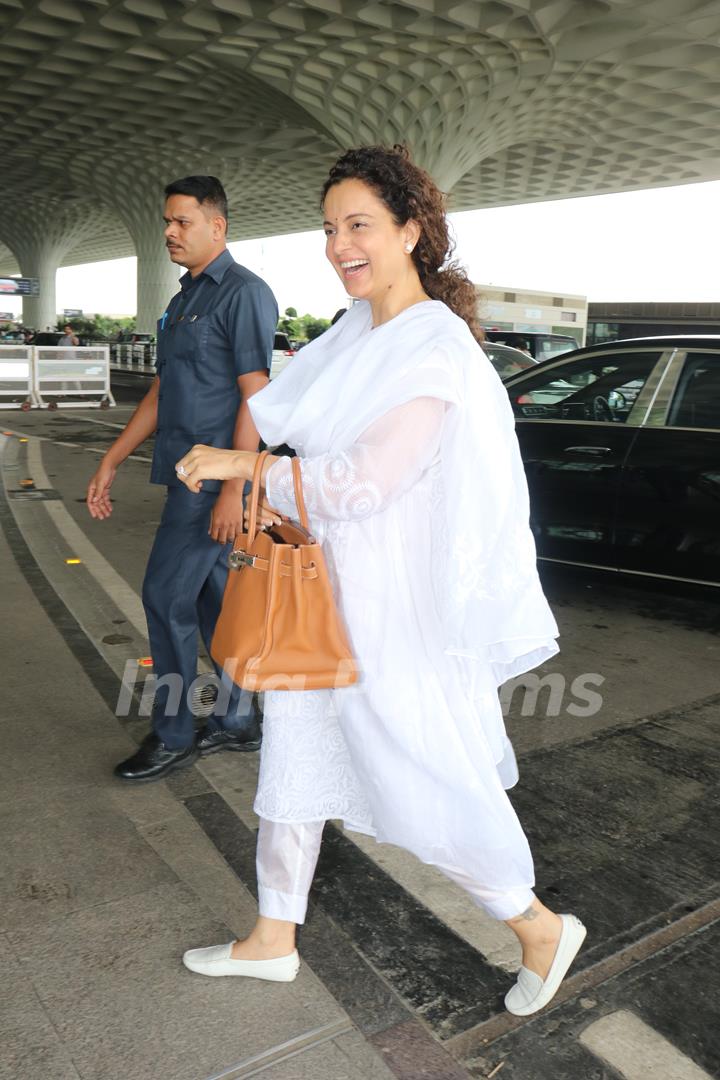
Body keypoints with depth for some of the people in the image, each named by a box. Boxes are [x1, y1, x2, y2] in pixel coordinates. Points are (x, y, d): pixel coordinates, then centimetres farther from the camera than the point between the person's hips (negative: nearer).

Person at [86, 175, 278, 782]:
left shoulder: (243, 293, -10)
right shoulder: (186, 297, 18)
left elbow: (254, 396, -17)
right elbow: (163, 391, 20)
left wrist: (234, 488, -22)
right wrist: (112, 460, 17)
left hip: (213, 477, -9)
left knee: (166, 597, -5)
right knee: (211, 595, 13)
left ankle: (173, 736, 10)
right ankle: (236, 720, 25)